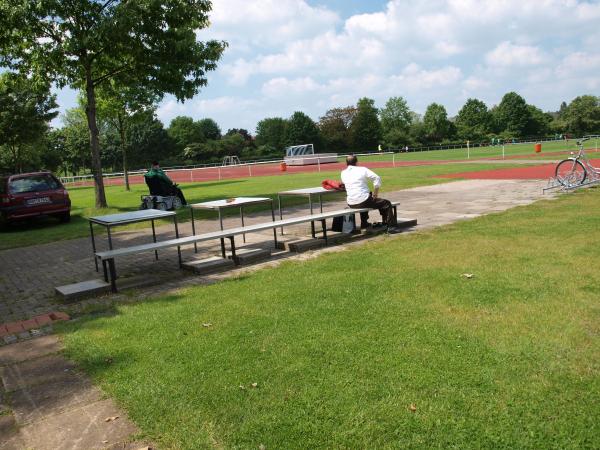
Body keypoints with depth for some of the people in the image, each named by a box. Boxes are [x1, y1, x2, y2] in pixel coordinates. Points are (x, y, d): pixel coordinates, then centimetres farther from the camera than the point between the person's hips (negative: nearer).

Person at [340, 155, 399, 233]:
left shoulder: (343, 173, 9)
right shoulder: (362, 170, -3)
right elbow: (377, 179, -8)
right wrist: (375, 194, 1)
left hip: (351, 204, 6)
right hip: (363, 201, -6)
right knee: (387, 203, 8)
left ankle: (364, 223, 46)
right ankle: (391, 226, 4)